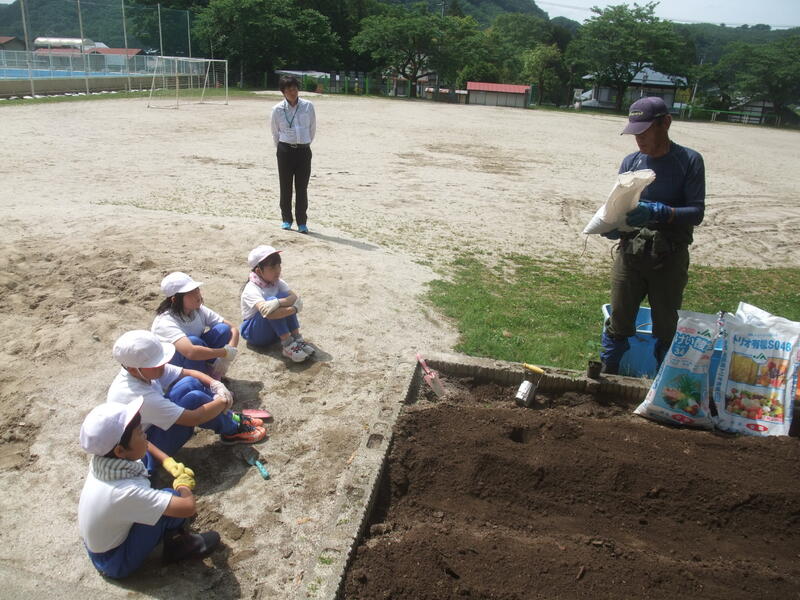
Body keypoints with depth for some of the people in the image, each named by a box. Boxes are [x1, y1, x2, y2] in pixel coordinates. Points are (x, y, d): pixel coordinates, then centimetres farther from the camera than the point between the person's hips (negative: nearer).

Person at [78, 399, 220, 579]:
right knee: (174, 497, -21)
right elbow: (188, 506, -36)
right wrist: (184, 485, -15)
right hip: (116, 563, -8)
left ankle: (175, 539, 13)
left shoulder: (101, 460, -16)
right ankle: (177, 543, 6)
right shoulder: (126, 492, -38)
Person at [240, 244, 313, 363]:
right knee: (271, 300, -31)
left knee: (284, 296, -17)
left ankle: (297, 338, -18)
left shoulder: (277, 282, -4)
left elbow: (296, 298, -19)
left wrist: (278, 303, -37)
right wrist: (291, 309, -38)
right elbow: (266, 311, -41)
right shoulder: (252, 289, -24)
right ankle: (287, 345, -30)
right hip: (254, 331, -6)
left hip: (273, 330, 6)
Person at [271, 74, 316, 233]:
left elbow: (312, 128, 9)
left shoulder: (308, 106, -2)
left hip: (304, 150, 0)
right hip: (285, 150, 0)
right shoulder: (277, 109, -3)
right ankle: (286, 219, 19)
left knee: (302, 188, 2)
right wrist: (281, 148, 11)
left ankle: (302, 222, 10)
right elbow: (275, 132, 9)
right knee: (285, 186, 6)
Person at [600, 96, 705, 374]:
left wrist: (656, 212, -27)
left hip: (670, 257, -2)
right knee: (619, 321, 7)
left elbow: (696, 212, -11)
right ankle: (605, 376, 21)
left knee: (666, 326, 10)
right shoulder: (631, 162, 4)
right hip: (630, 254, 2)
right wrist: (612, 226, -18)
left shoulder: (689, 161, -4)